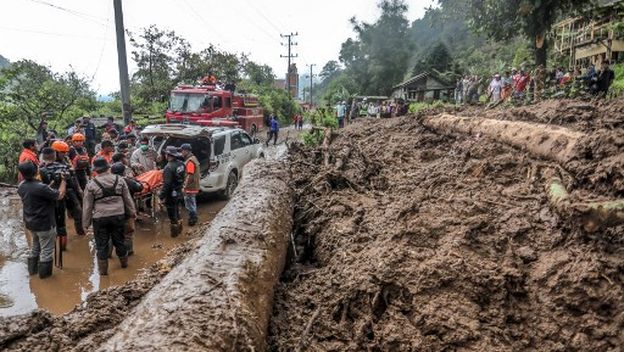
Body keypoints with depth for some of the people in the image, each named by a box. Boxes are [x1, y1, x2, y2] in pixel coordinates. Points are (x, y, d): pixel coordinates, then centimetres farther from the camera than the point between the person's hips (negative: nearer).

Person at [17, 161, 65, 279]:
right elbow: (60, 195, -20)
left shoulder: (21, 186, -4)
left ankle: (32, 269, 39)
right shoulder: (41, 187, -30)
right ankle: (44, 273, 20)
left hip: (30, 223, 8)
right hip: (45, 224, -8)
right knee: (46, 250, 9)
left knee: (35, 247, 27)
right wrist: (63, 179, -11)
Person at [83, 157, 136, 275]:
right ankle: (124, 262, 34)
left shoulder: (91, 184, -9)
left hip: (100, 218, -2)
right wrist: (132, 212, 17)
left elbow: (87, 206, -3)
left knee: (101, 244, 9)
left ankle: (103, 269, 18)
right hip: (118, 216, 3)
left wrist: (86, 221, 6)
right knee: (119, 240, 18)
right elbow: (128, 199, 5)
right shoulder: (119, 180, -2)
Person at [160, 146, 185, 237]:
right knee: (176, 210, 24)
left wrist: (162, 196, -21)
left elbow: (167, 184, -26)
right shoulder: (180, 164, 1)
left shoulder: (169, 167, -25)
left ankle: (174, 232, 17)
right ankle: (179, 228, 36)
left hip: (171, 194, -8)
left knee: (171, 213, 6)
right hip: (179, 192, 8)